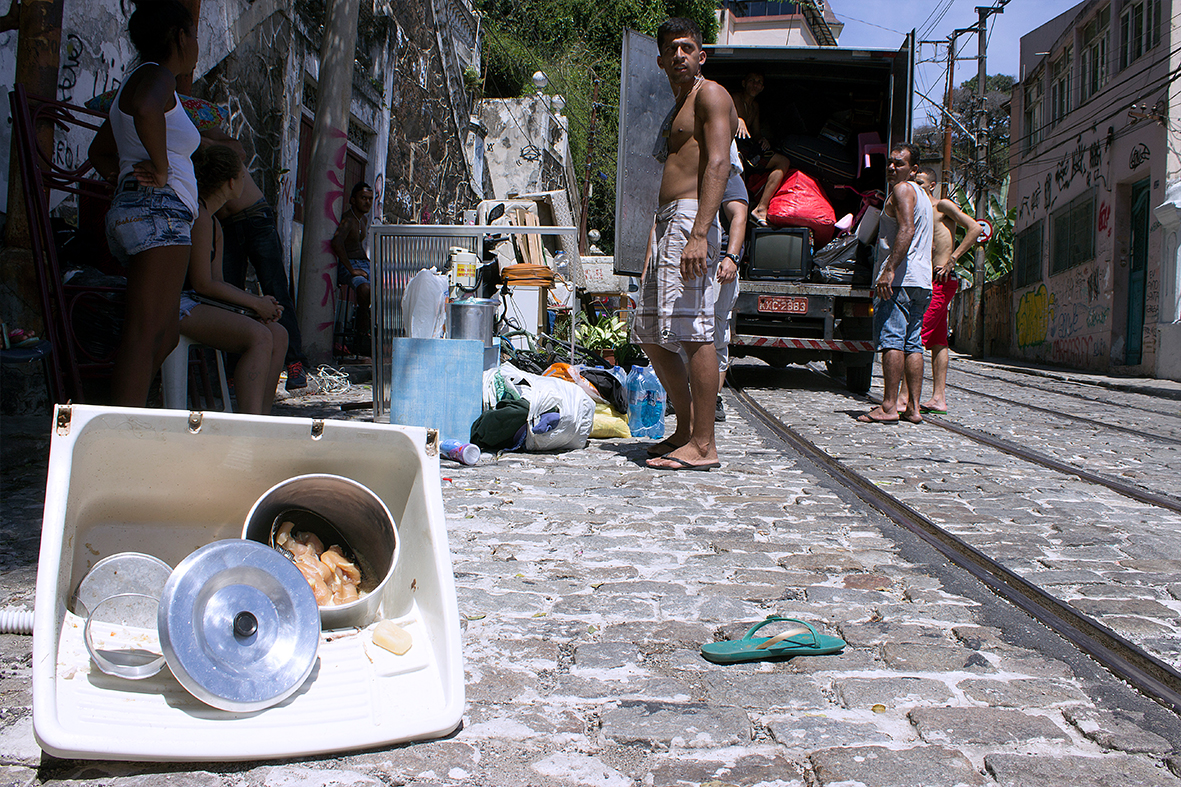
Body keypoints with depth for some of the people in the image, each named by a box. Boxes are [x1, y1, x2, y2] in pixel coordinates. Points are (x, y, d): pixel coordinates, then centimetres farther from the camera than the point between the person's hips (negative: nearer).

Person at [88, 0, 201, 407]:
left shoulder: (134, 83, 28)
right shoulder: (157, 75, -4)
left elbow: (100, 152, 37)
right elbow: (146, 109, -30)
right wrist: (161, 170, -19)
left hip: (132, 214, 11)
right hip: (158, 210, -11)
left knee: (166, 334, 11)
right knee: (145, 335, -17)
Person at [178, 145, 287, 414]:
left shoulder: (215, 225, 20)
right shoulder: (198, 217, -13)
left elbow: (217, 282, 16)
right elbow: (202, 284, -15)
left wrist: (259, 302, 0)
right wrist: (255, 303, -8)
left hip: (195, 303, 10)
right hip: (177, 304, -10)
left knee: (278, 334, -1)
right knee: (259, 336, -27)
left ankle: (261, 420, -7)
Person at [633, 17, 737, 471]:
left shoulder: (710, 95, -2)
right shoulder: (677, 109, 28)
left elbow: (717, 165, -16)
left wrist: (699, 234, -28)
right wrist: (655, 253, 24)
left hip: (690, 217, -10)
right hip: (666, 222, 10)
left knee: (694, 334, -13)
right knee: (651, 335, 11)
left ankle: (703, 445, -10)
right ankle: (686, 429, 19)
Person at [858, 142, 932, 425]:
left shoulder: (902, 190, -5)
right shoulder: (922, 195, 26)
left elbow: (906, 231, -20)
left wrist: (888, 270, -26)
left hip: (899, 279, -10)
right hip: (922, 281, 10)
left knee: (891, 340, -12)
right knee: (912, 344, 7)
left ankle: (889, 407, -15)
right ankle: (912, 407, 6)